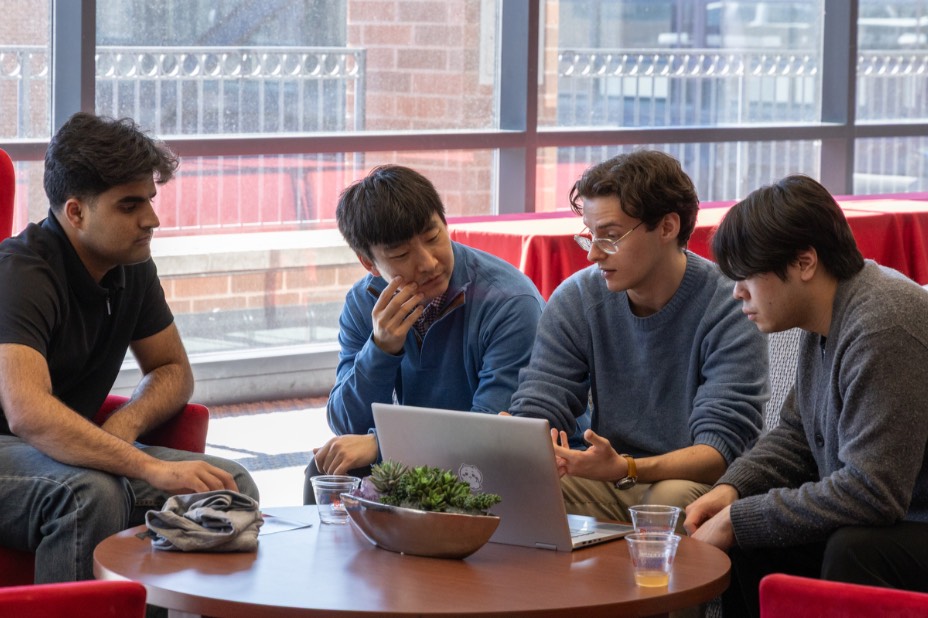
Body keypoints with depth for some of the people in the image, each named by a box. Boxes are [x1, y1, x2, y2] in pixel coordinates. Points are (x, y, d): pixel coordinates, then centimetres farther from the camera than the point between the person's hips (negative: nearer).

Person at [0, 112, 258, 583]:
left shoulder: (131, 266, 4)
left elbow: (174, 370, 16)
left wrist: (125, 425, -8)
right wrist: (152, 469, -40)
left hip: (72, 450, 8)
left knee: (230, 485, -11)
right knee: (92, 492, -38)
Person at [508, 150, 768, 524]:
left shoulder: (728, 310, -13)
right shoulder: (575, 300, 1)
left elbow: (721, 453, -20)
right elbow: (537, 413, -1)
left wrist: (624, 468, -38)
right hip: (609, 483, 3)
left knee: (670, 498, -38)